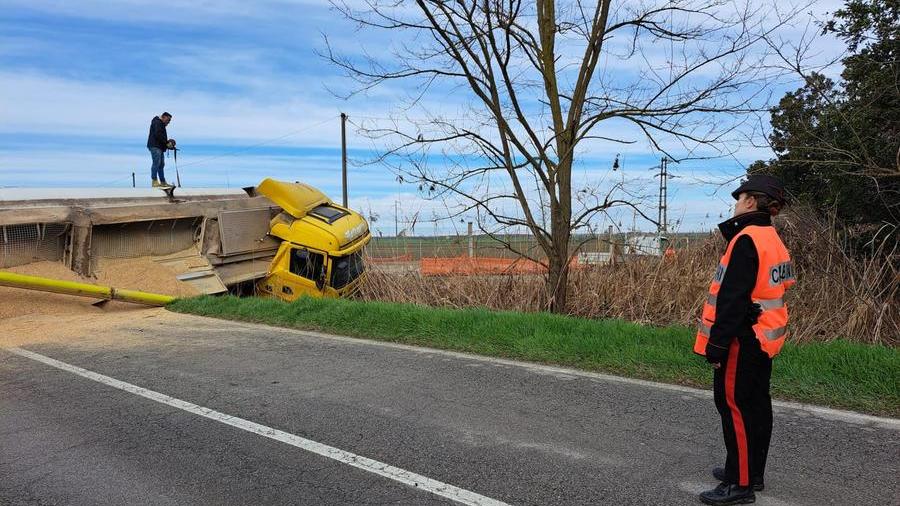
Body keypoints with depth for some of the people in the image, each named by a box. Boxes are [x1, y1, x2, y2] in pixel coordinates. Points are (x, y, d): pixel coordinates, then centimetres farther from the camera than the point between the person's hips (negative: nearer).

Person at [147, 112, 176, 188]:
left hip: (160, 147, 11)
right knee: (156, 163, -14)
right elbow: (158, 135, -19)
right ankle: (155, 181, -16)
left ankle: (163, 182, 12)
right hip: (155, 146, -11)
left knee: (161, 164, 10)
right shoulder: (157, 122, -6)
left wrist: (167, 143, 8)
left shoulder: (161, 124, 26)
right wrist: (167, 143, -16)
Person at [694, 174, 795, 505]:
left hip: (743, 340, -10)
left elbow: (733, 298, -22)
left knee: (734, 405, -3)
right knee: (756, 404, 16)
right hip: (764, 337, 10)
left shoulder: (746, 240, -19)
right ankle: (752, 473, 29)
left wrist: (717, 345, -20)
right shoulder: (773, 239, 12)